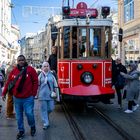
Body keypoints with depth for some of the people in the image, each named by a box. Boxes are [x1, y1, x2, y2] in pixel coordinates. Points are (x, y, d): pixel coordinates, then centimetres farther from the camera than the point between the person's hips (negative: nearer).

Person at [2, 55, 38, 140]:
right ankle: (21, 131, 27)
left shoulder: (30, 70, -4)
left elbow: (35, 82, -4)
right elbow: (8, 83, 10)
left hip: (28, 98, -3)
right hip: (17, 98, 4)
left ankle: (32, 127, 26)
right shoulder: (14, 71, 5)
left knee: (29, 113, -3)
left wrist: (34, 94, -7)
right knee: (19, 116, 10)